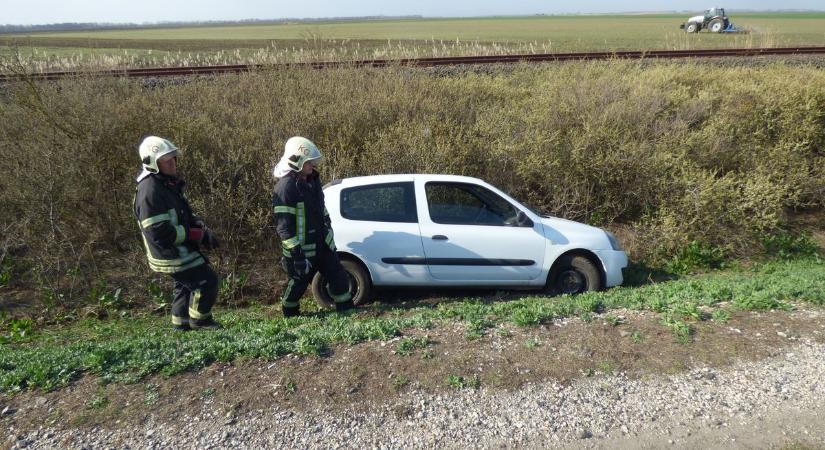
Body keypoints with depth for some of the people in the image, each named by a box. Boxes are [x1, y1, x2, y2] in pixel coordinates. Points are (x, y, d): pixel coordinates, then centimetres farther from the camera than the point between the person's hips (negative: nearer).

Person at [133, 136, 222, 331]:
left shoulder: (168, 183, 9)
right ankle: (199, 320, 14)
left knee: (185, 286, 21)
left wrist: (202, 229, -3)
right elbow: (159, 232, -27)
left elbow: (185, 215, 16)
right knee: (207, 281, -5)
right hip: (170, 254, -10)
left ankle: (181, 324, 36)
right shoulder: (150, 191, -24)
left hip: (179, 250, 10)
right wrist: (196, 234, -21)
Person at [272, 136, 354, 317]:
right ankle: (289, 314, 34)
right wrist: (297, 254, -24)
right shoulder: (285, 188, -20)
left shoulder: (312, 181, 8)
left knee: (339, 276, 7)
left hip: (322, 244, 7)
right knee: (299, 283, 10)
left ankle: (347, 310, 18)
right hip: (302, 249, -7)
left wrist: (328, 236, 20)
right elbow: (284, 226, -23)